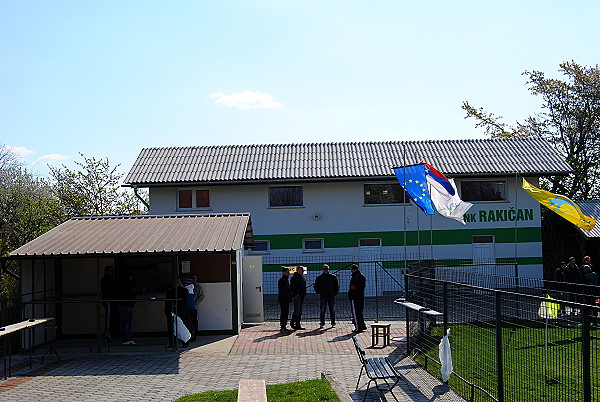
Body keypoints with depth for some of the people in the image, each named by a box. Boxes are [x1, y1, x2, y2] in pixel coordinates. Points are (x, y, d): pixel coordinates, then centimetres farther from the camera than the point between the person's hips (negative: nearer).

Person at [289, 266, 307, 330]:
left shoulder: (303, 278, 19)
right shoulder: (294, 277, -7)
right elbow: (292, 287, -13)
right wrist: (296, 294, -19)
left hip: (302, 296, 9)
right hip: (296, 296, -9)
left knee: (300, 311, 8)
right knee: (297, 310, -12)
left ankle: (298, 325, 11)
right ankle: (292, 322, 3)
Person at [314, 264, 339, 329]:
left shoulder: (333, 277, 6)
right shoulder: (319, 278, 6)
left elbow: (337, 286, 12)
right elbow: (316, 286, 12)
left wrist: (335, 293, 2)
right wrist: (318, 293, 1)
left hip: (331, 296, 0)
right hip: (323, 296, 0)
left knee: (332, 311, 2)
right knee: (322, 311, 0)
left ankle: (333, 323, 9)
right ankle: (322, 323, 6)